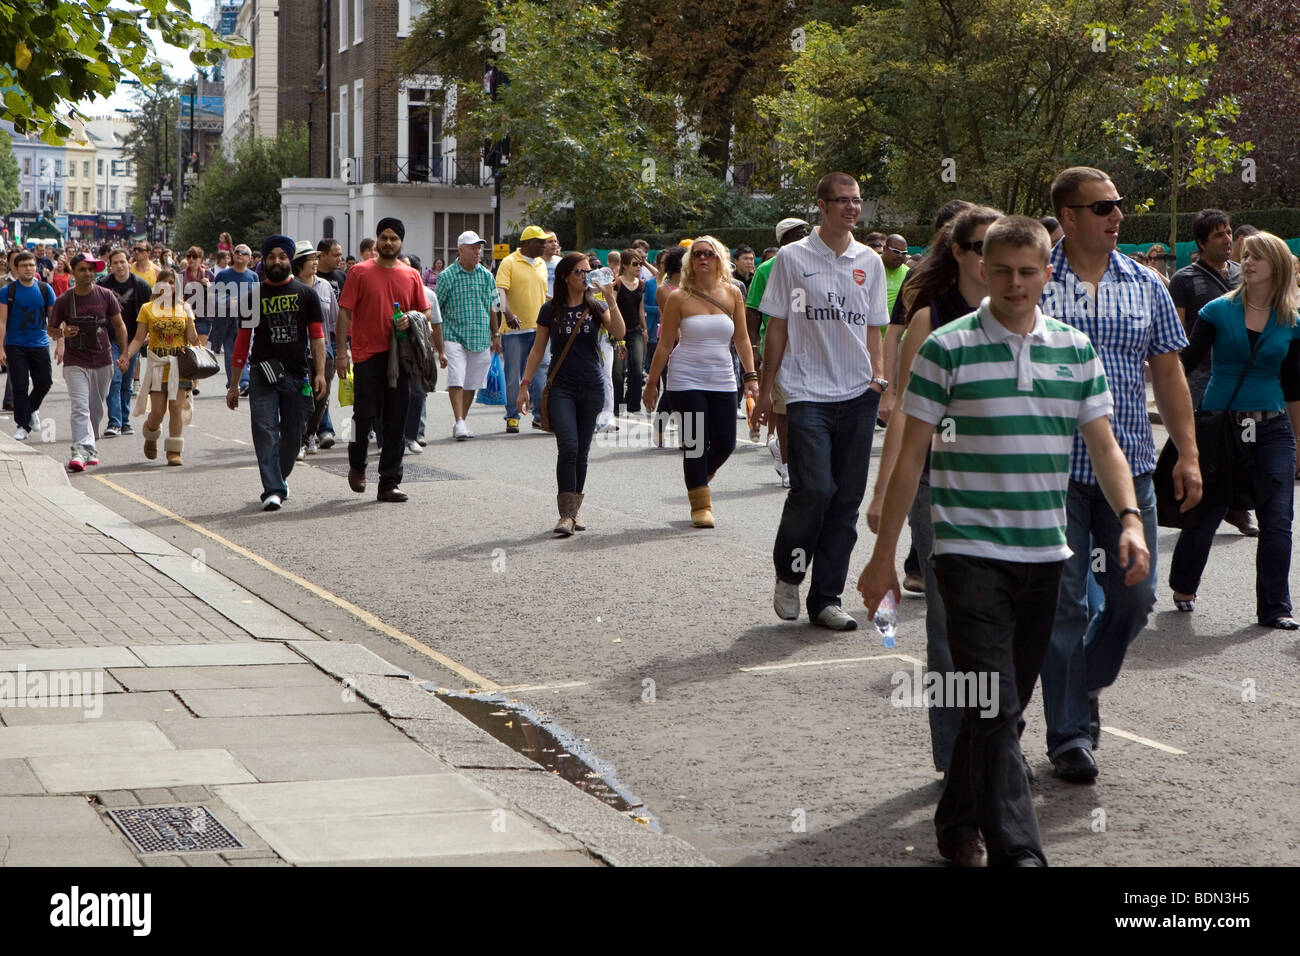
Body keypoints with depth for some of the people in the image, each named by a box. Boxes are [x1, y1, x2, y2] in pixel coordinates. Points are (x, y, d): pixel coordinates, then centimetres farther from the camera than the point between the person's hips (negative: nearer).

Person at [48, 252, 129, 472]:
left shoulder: (106, 296, 0)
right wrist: (63, 334, -17)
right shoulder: (63, 301, -4)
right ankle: (81, 450, -25)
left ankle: (91, 448, 29)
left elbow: (119, 325, 8)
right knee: (79, 408, -16)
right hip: (75, 363, -3)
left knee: (96, 410, 13)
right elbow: (51, 329, 6)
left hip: (102, 361, 3)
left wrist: (123, 353, 0)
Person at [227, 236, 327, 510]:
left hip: (297, 374, 1)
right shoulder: (254, 296, 7)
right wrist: (234, 384, 7)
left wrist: (319, 372, -8)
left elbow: (317, 335, 5)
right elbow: (243, 339, 9)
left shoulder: (306, 294, 7)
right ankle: (273, 490, -11)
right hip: (263, 374, -1)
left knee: (293, 434, 8)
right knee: (265, 432, -10)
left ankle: (280, 478, 31)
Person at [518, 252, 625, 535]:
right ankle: (566, 514, -15)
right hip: (561, 387, -2)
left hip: (591, 388, 2)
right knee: (568, 448, -15)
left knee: (582, 453, 5)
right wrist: (525, 384, 3)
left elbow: (619, 333, -12)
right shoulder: (551, 310, 3)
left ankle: (573, 511, 16)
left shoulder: (595, 307, 5)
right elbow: (538, 349, 8)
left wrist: (611, 300, -18)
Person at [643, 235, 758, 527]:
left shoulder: (732, 295, 3)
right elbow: (665, 344, 1)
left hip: (722, 380, 3)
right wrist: (652, 383, 3)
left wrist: (751, 376, 0)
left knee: (725, 443, 1)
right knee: (695, 442, -7)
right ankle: (700, 505, 6)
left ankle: (700, 477, 32)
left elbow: (742, 339, 8)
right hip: (687, 380, -3)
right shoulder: (679, 298, -4)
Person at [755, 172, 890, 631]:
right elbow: (777, 326, 4)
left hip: (858, 396, 4)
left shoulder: (870, 262, 12)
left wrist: (877, 377, 6)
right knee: (813, 490, -15)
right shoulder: (792, 258, 2)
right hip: (808, 393, -4)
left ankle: (826, 599, 11)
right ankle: (787, 574, 10)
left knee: (847, 498, 3)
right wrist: (766, 387, 2)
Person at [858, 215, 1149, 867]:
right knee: (993, 705, -12)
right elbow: (910, 456, -3)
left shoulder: (1075, 350, 7)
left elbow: (1103, 446, 9)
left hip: (1044, 552, 5)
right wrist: (884, 555, -3)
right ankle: (1017, 850, -12)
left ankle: (959, 824, 31)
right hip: (970, 551, -5)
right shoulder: (947, 349, -5)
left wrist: (1129, 518, -9)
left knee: (1008, 705, 14)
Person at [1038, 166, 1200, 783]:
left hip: (1128, 466, 4)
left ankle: (1087, 687, 33)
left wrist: (1188, 454, 7)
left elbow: (1168, 373, 13)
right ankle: (1069, 733, 10)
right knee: (1064, 602, 0)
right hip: (1053, 470, -3)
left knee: (1134, 596, 6)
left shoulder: (1145, 286, 9)